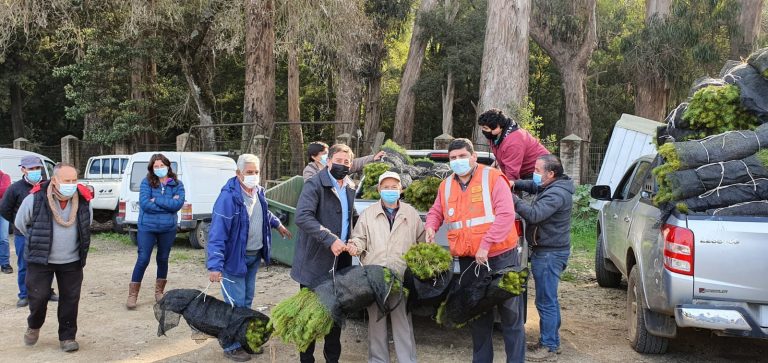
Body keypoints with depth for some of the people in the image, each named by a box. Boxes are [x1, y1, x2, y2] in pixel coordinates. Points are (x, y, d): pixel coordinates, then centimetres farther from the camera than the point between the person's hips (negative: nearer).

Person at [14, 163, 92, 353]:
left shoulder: (83, 199, -7)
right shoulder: (36, 198, -16)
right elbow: (20, 223, 2)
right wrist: (38, 241, 9)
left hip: (72, 261, 2)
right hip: (40, 260, -2)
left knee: (70, 298, 5)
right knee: (38, 296, 1)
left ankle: (67, 337, 18)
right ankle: (34, 326, 32)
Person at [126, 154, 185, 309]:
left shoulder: (177, 184, 0)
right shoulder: (147, 182, -4)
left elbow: (178, 204, -15)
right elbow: (144, 204, -16)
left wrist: (156, 200, -17)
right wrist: (168, 204, -14)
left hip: (168, 228, 2)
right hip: (147, 227, -2)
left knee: (163, 259, 14)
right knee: (143, 260, -4)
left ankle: (159, 292, 29)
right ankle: (132, 295, 6)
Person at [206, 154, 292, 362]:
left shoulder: (258, 192, 1)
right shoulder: (228, 197, -25)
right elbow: (217, 233, -29)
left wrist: (277, 224, 36)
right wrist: (215, 265, -35)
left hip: (254, 256, 8)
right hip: (234, 258, -8)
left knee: (247, 301, 18)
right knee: (236, 304, -1)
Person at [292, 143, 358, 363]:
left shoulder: (349, 188, 11)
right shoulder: (314, 185, -12)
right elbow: (302, 217, -26)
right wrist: (330, 239, -30)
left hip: (341, 261, 7)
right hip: (316, 262, -7)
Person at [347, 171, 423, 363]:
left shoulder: (411, 213, 10)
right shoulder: (368, 214, 9)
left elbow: (422, 241, 15)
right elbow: (360, 238, 8)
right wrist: (355, 245, -14)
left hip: (402, 277, -1)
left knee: (402, 321, 1)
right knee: (376, 320, 8)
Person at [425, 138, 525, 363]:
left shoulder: (493, 178, -9)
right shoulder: (446, 186, 9)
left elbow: (505, 215, -18)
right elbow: (436, 212, 23)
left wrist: (485, 245, -23)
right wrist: (431, 226, 0)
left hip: (500, 257, -5)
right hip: (468, 260, 5)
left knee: (510, 314, 1)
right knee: (477, 314, 15)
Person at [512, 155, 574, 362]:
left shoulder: (557, 194, -21)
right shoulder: (550, 188, 11)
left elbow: (534, 214, -30)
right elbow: (533, 186, 28)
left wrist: (512, 200, -23)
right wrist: (515, 184, 9)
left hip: (549, 254, -11)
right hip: (549, 251, 11)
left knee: (546, 302, -4)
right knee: (550, 299, 19)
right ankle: (552, 341, 30)